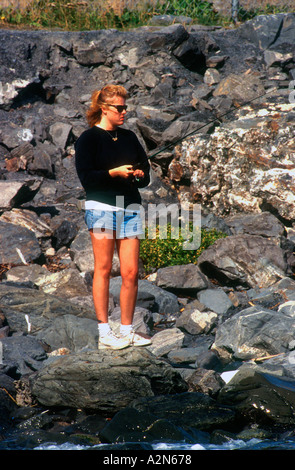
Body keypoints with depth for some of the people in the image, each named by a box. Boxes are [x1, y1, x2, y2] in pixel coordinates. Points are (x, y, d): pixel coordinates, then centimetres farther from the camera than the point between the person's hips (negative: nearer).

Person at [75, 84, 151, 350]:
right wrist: (114, 173, -19)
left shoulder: (129, 137, 18)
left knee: (131, 272, 0)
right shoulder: (88, 139, 0)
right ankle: (104, 333, 1)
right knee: (103, 268, -2)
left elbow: (146, 173, 19)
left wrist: (140, 174, -3)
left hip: (130, 208, 5)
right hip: (102, 206, -5)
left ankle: (127, 330, 8)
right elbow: (86, 177, -9)